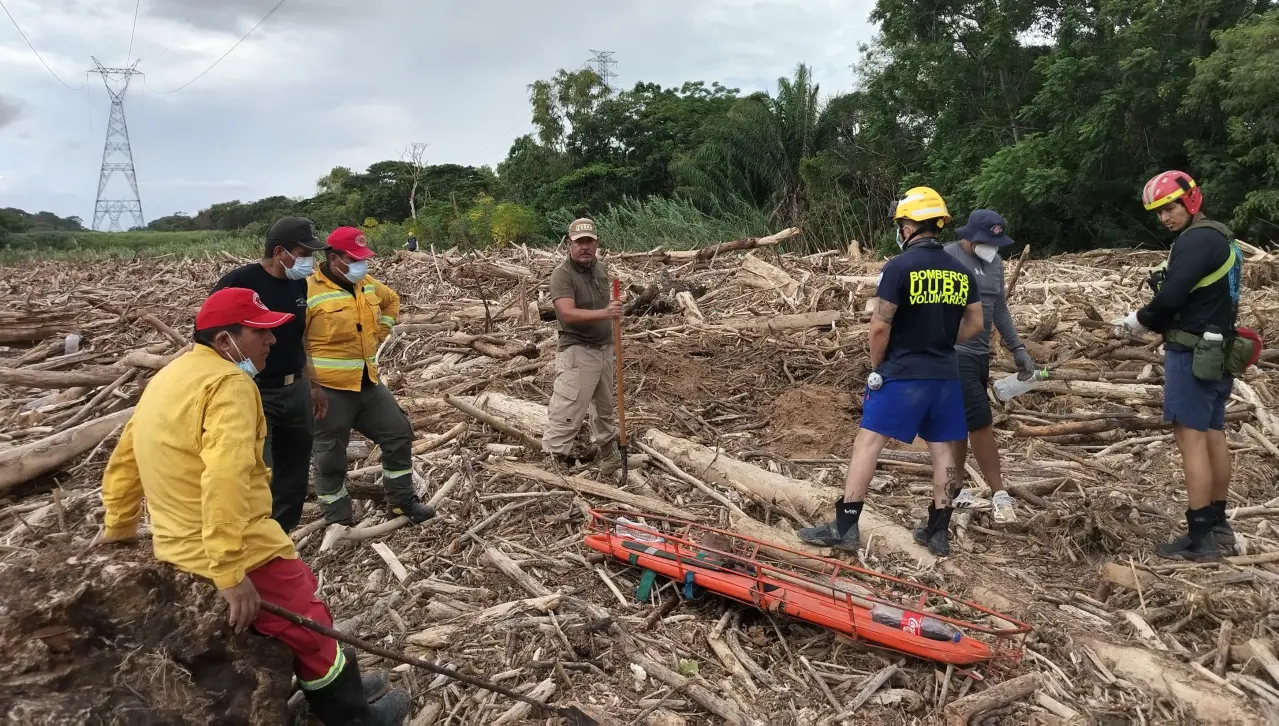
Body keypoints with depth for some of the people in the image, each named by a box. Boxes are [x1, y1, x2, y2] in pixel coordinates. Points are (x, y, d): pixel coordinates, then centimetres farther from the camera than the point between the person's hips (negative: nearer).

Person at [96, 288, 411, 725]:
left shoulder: (171, 377, 13)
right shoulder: (228, 381, -19)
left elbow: (124, 457, 23)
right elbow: (225, 478, -31)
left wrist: (119, 525, 35)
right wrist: (229, 572, -29)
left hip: (179, 542, 10)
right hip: (234, 547, -10)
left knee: (301, 585, 24)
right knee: (308, 628, 6)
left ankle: (340, 688, 36)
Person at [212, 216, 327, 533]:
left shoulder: (299, 283, 6)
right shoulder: (238, 283, -16)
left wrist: (313, 384, 19)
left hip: (295, 392, 7)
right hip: (253, 395, -7)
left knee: (293, 481, 14)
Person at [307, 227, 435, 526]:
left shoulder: (367, 284, 6)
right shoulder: (309, 290, -17)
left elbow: (392, 300, 28)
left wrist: (379, 333, 17)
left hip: (368, 382, 7)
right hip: (329, 389, -7)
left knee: (398, 433, 11)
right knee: (330, 456, 7)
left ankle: (402, 501, 27)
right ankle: (337, 521, 22)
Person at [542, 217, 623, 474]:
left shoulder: (601, 268, 5)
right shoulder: (562, 275, -19)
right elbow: (568, 314, -33)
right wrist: (604, 313, -45)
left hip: (604, 348, 8)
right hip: (577, 352, -8)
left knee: (606, 407, 20)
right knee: (567, 413, -10)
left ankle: (609, 456, 36)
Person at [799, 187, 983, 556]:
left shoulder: (899, 267, -12)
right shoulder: (962, 271, 7)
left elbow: (880, 325, -14)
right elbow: (974, 324, 12)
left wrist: (876, 366, 0)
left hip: (903, 374, -6)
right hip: (946, 374, 6)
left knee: (868, 441, -1)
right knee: (942, 448, 11)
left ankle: (845, 526, -1)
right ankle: (938, 531, 19)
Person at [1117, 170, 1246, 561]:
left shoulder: (1196, 239, -15)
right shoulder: (1219, 238, 17)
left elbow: (1171, 296, -24)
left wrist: (1140, 320, -6)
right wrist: (1153, 322, 7)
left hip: (1193, 353, -10)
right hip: (1215, 351, 10)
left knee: (1191, 439, -8)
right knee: (1213, 436, 14)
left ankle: (1200, 538, -5)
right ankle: (1217, 524, 24)